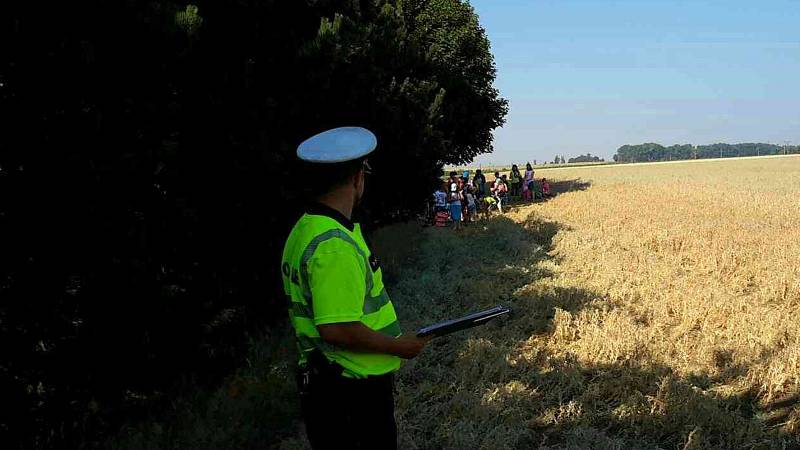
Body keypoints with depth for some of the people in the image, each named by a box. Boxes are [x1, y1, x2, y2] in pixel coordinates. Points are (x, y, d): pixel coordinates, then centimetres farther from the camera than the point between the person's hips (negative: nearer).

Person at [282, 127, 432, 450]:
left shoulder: (304, 229, 7)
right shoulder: (335, 244, -25)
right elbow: (337, 329, -28)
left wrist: (390, 335, 17)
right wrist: (398, 346, -14)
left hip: (325, 383, 9)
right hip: (353, 388, -9)